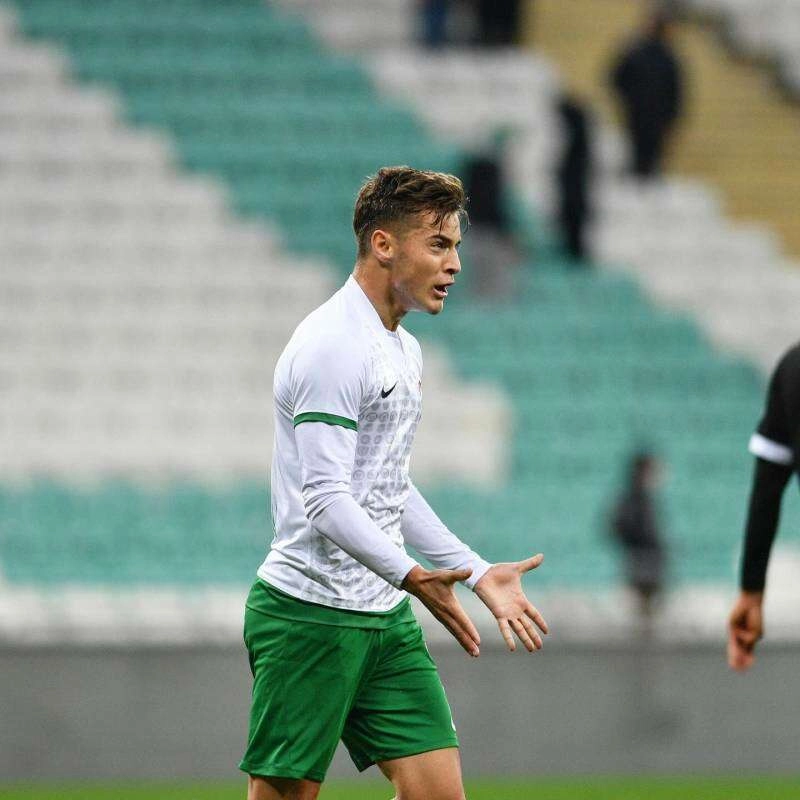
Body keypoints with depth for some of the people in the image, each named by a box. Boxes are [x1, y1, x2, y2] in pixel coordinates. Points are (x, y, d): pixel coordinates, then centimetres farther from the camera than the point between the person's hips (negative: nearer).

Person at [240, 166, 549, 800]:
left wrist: (477, 574, 22)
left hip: (384, 617, 9)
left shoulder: (403, 349, 16)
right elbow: (325, 500, -22)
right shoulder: (332, 346, -15)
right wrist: (410, 576, -32)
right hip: (309, 611, -9)